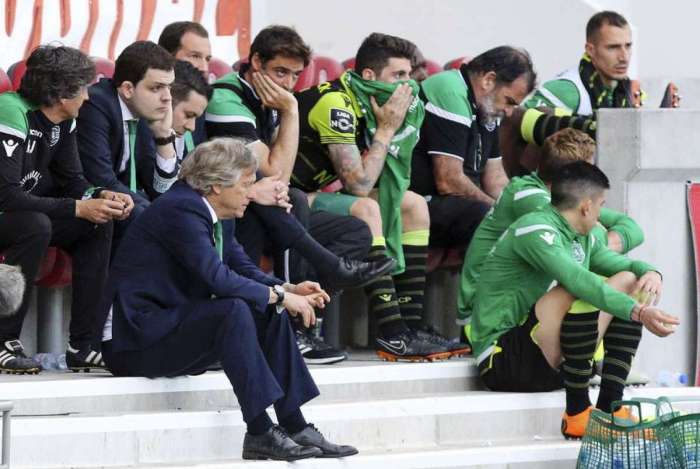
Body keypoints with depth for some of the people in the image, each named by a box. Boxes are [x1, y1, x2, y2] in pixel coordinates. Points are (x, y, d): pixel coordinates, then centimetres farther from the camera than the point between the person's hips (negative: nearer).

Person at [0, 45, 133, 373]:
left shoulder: (63, 121, 1)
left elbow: (71, 180, 6)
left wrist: (102, 198, -17)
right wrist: (78, 208, -31)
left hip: (26, 211, 9)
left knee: (99, 225, -3)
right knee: (37, 226, -35)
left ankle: (83, 345, -4)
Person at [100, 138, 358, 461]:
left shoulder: (206, 212, 12)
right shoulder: (181, 210, -19)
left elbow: (244, 269, 14)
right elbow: (218, 278, -28)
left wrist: (290, 289, -4)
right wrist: (280, 295, -18)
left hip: (172, 327, 11)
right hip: (137, 341, -11)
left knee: (271, 313, 4)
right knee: (234, 310, -30)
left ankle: (295, 428, -1)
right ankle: (259, 434, -29)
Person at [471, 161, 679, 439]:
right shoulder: (535, 231, -16)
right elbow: (578, 280, -31)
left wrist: (650, 272, -5)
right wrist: (638, 312, -40)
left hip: (551, 364, 10)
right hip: (503, 361, -10)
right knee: (582, 293, -31)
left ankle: (610, 405, -6)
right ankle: (577, 413, -26)